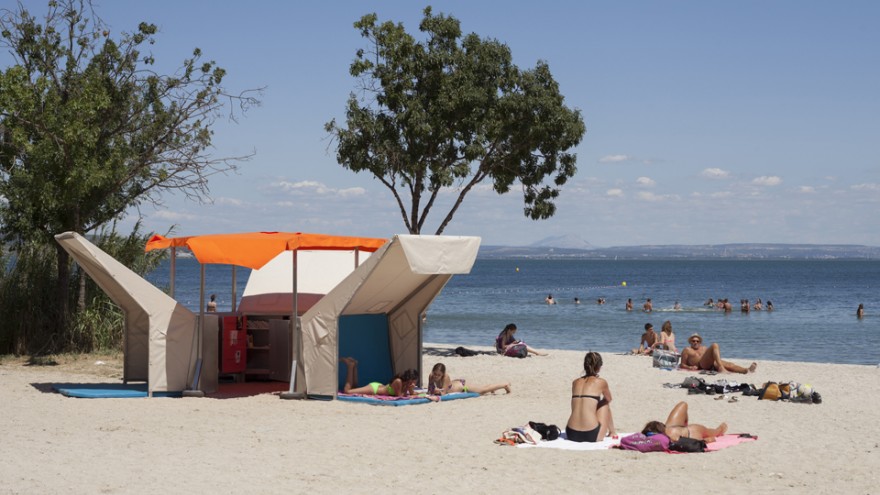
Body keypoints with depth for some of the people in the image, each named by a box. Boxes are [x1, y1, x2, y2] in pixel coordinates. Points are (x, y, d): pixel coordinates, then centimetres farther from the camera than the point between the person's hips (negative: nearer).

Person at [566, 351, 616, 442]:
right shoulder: (601, 382, 4)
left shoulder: (575, 382, 13)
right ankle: (612, 432, 36)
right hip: (592, 436, -4)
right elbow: (609, 400, 26)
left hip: (571, 435, 4)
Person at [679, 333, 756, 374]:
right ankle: (721, 368, -42)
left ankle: (746, 370, -50)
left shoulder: (704, 349, 38)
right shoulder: (687, 350, 22)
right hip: (701, 365, -6)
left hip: (712, 364, 6)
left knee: (728, 364, -24)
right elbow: (682, 365, 12)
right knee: (714, 346, -23)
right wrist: (690, 367, -9)